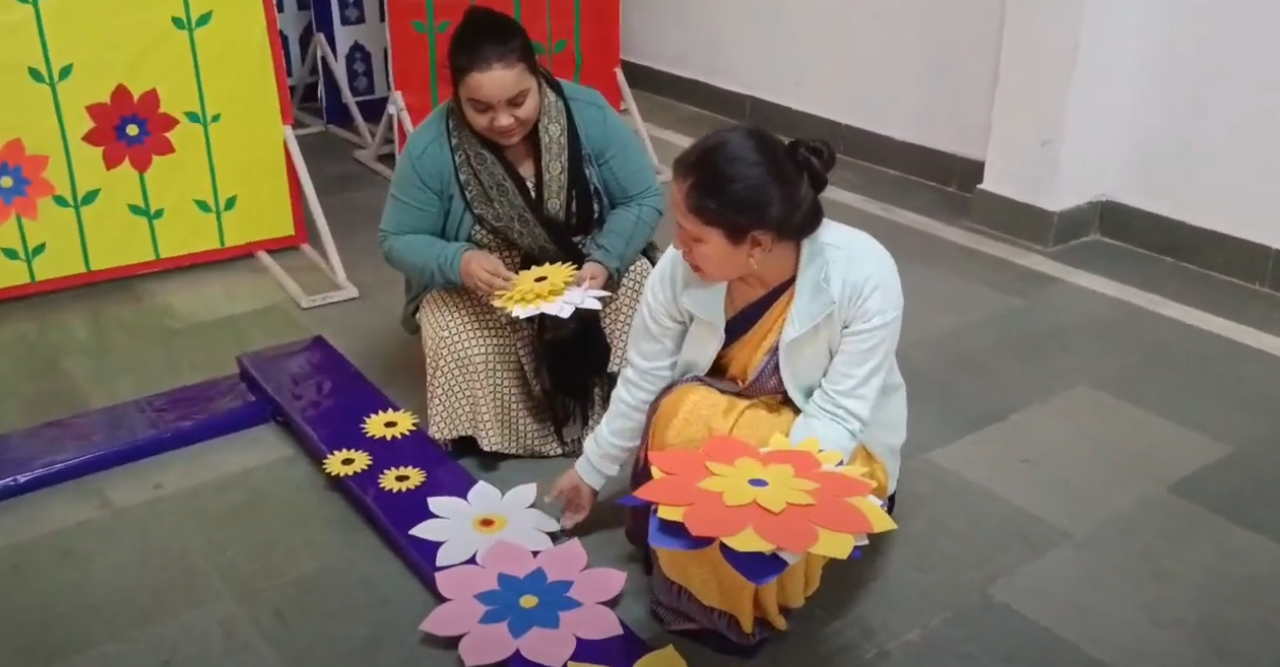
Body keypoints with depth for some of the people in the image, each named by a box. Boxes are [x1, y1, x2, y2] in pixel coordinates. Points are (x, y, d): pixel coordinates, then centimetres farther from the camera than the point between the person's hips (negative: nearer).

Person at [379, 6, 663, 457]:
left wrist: (604, 262, -29)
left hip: (585, 271, 2)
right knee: (463, 349, -32)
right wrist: (459, 263, -32)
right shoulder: (431, 147, -19)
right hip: (476, 288, -1)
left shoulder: (588, 115, -18)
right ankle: (477, 437, -1)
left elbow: (644, 199, -11)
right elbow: (398, 242, -10)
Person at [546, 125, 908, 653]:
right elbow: (642, 380, -10)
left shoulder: (864, 275, -32)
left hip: (835, 447, -2)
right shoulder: (682, 267, -24)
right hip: (731, 417, 3)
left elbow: (838, 417, -27)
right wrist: (591, 471, 0)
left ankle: (742, 606, -1)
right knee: (680, 416, -30)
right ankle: (689, 579, -8)